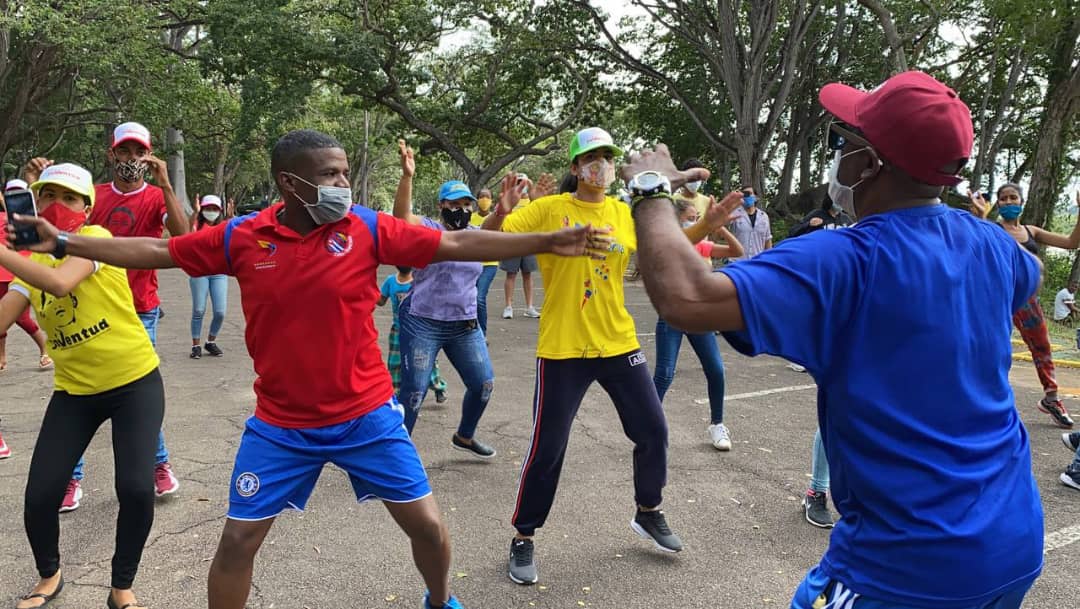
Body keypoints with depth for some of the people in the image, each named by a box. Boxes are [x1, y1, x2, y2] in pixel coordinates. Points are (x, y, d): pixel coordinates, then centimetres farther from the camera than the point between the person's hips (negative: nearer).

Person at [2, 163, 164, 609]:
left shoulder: (96, 237, -10)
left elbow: (60, 282, -31)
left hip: (135, 382, -5)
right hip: (73, 391, 5)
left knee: (136, 488, -14)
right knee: (39, 495, 0)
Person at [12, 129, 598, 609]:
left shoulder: (366, 228, -10)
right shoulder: (242, 236, -7)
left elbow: (455, 244, -10)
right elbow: (154, 251, 5)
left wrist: (547, 242, -12)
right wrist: (63, 241, 4)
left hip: (367, 415, 0)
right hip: (280, 425, 1)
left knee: (426, 525, 5)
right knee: (237, 541, 9)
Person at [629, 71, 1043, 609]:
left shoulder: (845, 262, -24)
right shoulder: (988, 243, -1)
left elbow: (687, 301, -34)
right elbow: (1029, 273, 25)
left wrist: (652, 193, -19)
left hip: (912, 563, -7)